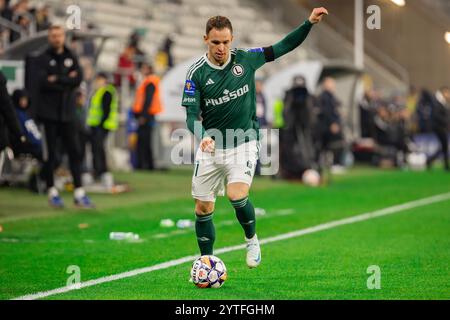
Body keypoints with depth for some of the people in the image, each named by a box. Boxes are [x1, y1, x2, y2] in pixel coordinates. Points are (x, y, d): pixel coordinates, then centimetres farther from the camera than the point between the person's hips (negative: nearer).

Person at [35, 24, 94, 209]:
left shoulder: (71, 58, 11)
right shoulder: (43, 59, 1)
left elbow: (78, 80, -4)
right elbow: (42, 81, -14)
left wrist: (57, 80, -12)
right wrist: (67, 80, -11)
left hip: (68, 112, 3)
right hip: (48, 112, -3)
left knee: (74, 152, -1)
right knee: (50, 154, 2)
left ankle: (79, 193, -1)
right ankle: (52, 192, 10)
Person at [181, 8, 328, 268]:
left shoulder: (246, 59, -4)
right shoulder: (197, 73, -7)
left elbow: (283, 47, 3)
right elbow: (192, 115, -10)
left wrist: (309, 23, -7)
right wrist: (203, 137, -30)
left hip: (243, 144, -1)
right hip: (210, 148, 1)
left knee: (237, 195, -23)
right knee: (203, 209, 3)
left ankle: (252, 240, 5)